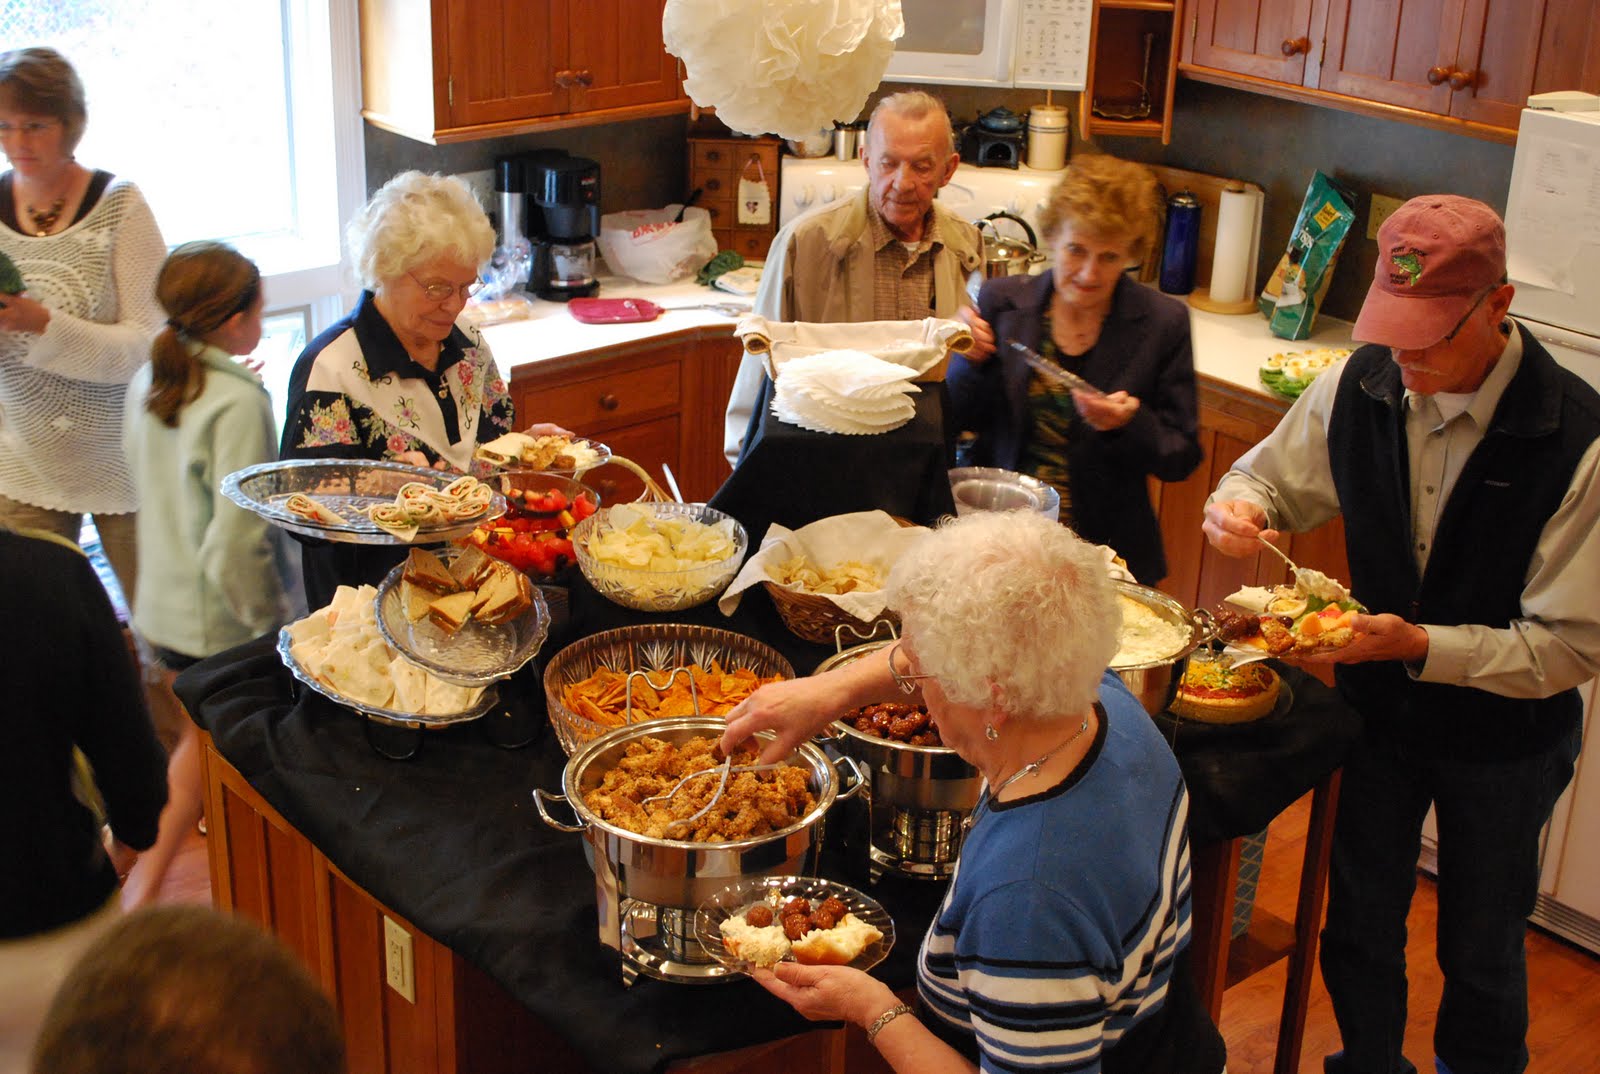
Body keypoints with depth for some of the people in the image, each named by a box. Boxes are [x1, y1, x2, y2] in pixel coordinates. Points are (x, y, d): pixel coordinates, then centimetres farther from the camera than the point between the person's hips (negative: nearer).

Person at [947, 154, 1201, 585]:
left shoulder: (1163, 322, -2)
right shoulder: (1002, 300, 3)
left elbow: (1181, 460, 1)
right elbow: (961, 420, 8)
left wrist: (1130, 424, -17)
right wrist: (971, 362, -9)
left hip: (1106, 548, -1)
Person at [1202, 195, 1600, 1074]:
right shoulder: (1363, 385, -13)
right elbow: (1273, 477, 4)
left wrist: (1419, 644, -33)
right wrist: (1239, 505, -21)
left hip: (1502, 738, -3)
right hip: (1378, 707, 3)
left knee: (1480, 955, 17)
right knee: (1358, 933, 19)